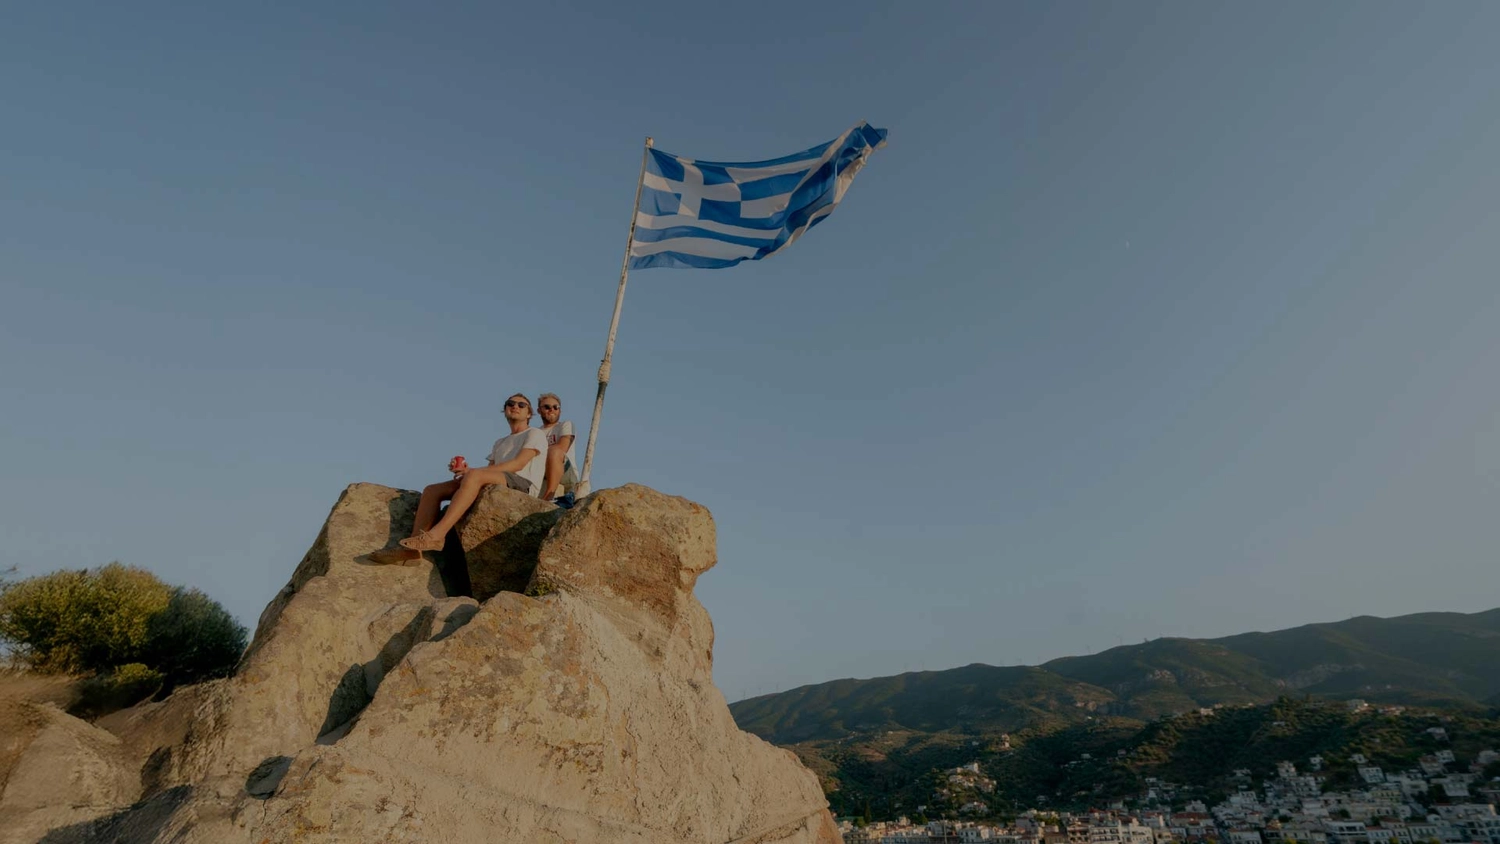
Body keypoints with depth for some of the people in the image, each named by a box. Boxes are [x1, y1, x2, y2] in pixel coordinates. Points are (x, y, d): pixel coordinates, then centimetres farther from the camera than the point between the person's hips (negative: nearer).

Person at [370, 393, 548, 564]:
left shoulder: (535, 434, 9)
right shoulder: (499, 443, 32)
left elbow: (518, 464, -9)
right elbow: (490, 472, 17)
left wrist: (472, 471, -15)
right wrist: (467, 471, -6)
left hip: (524, 485, -8)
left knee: (474, 476, -36)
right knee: (432, 490, -5)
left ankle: (436, 535, -39)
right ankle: (411, 549, -19)